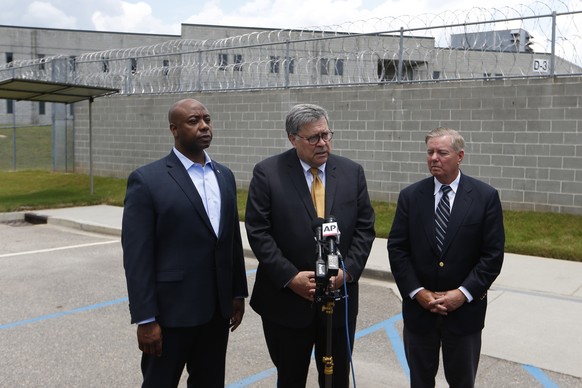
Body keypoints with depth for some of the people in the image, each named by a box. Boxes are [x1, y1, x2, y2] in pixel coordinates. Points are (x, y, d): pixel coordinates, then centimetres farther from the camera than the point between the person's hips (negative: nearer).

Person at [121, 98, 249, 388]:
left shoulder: (224, 175, 8)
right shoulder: (146, 180, -11)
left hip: (218, 309, 6)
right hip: (172, 310, -5)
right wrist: (145, 319, -15)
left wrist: (239, 292, 11)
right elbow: (137, 256, -13)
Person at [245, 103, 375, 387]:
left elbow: (365, 227, 3)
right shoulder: (267, 172, -7)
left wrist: (347, 271, -10)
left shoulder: (352, 172, 3)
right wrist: (290, 277, -16)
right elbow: (258, 232, -10)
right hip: (286, 300, -2)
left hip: (340, 298, 3)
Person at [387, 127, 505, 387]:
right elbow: (396, 248, -2)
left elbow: (493, 254, -7)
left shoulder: (486, 196, -6)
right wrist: (417, 292, -11)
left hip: (465, 309, -1)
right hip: (418, 307, 1)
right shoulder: (410, 196, -1)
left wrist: (463, 293, -15)